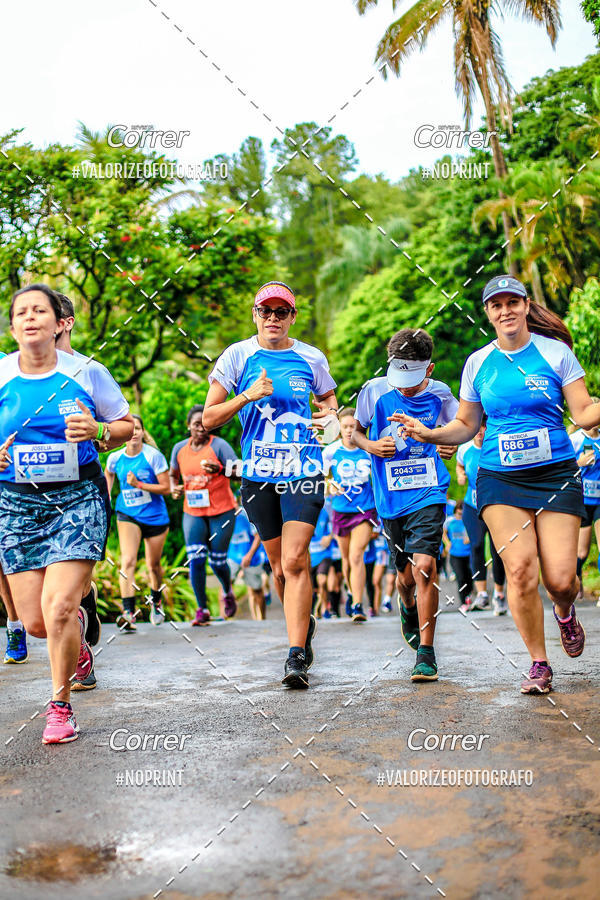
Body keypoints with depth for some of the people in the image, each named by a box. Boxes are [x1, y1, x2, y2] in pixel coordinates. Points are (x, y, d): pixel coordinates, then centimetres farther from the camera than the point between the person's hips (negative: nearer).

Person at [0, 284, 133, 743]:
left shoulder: (87, 372, -2)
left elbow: (128, 425, 8)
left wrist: (98, 431, -13)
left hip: (78, 498, -2)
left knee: (58, 607, -15)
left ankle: (61, 706, 6)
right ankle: (78, 626, 40)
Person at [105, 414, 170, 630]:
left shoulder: (153, 456, -14)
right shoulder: (115, 458, -4)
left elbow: (166, 488, -13)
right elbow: (108, 474, 21)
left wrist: (139, 484, -22)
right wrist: (106, 496, 9)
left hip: (155, 517, -1)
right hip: (127, 515, 1)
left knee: (153, 564, 13)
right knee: (128, 560, -19)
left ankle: (156, 603, 41)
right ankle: (128, 612, -24)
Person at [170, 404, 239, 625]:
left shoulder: (219, 445, -9)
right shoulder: (179, 449, 5)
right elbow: (173, 474, 21)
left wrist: (220, 469, -33)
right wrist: (174, 488, -1)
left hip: (222, 511, -3)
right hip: (193, 512, 3)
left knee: (217, 560, 2)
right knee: (195, 559, -9)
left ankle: (227, 592, 35)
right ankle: (202, 609, 1)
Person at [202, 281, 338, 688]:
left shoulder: (311, 358, 5)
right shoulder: (238, 356, 2)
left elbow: (328, 398, 23)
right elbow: (209, 417, 2)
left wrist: (332, 415, 0)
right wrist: (248, 396, -13)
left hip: (304, 471, -1)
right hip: (258, 472, 1)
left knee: (295, 560, -15)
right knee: (280, 565, 11)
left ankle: (297, 655, -12)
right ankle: (305, 622, 38)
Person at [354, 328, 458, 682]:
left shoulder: (439, 394, -1)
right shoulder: (375, 390, -2)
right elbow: (352, 430, 11)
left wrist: (452, 441, -4)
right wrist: (370, 446, -8)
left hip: (429, 492, -1)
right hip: (390, 496, 2)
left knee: (425, 565, -18)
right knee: (407, 574, 9)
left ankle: (426, 651, -7)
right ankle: (408, 608, 48)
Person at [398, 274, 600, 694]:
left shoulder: (555, 351, 1)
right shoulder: (478, 363, 8)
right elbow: (466, 426, 15)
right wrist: (428, 433, -2)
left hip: (556, 475, -1)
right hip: (500, 480, 1)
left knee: (560, 578, -8)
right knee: (520, 570, -12)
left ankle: (565, 611, 31)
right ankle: (539, 663, 6)